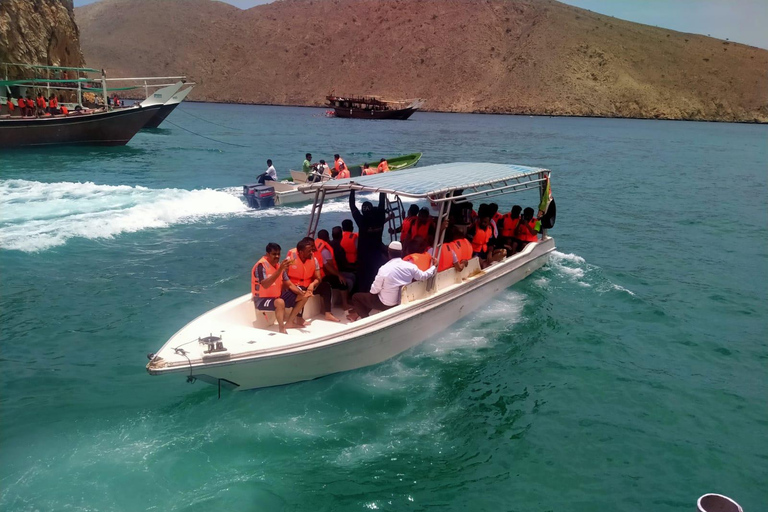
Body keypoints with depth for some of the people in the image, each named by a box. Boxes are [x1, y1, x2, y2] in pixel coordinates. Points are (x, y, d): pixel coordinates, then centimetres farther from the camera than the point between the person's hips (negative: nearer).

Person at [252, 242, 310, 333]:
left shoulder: (279, 264, 3)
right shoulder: (261, 265, -21)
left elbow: (289, 284, 7)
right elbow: (265, 285, -37)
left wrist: (302, 294, -11)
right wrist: (280, 270, -40)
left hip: (277, 296, 9)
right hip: (262, 299, -9)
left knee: (303, 297, 4)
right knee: (280, 302, -40)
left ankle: (289, 322, 10)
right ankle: (282, 329, -22)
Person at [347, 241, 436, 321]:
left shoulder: (384, 269, -25)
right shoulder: (410, 266, -13)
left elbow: (374, 290, -16)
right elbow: (423, 276, 2)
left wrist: (373, 290, 7)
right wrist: (433, 267, 17)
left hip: (386, 305, -6)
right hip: (402, 302, 6)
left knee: (356, 297, 8)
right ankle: (359, 312, 33)